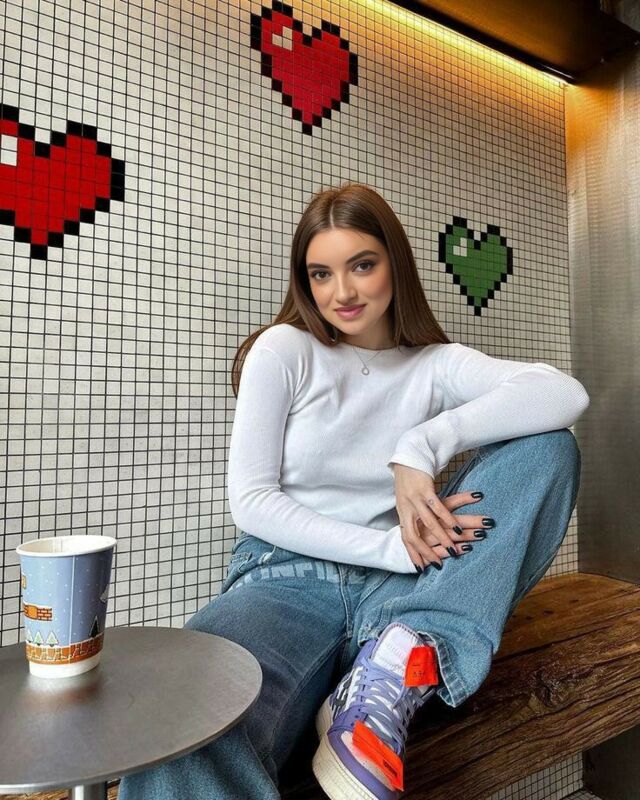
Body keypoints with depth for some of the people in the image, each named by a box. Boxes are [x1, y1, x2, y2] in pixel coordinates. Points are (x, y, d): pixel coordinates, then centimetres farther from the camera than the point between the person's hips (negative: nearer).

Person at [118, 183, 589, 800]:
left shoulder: (435, 365, 8)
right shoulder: (284, 349, 4)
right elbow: (249, 500, -4)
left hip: (394, 589, 5)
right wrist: (389, 547, -13)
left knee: (548, 448, -15)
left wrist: (424, 444, -21)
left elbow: (567, 393, -8)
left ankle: (396, 669, -21)